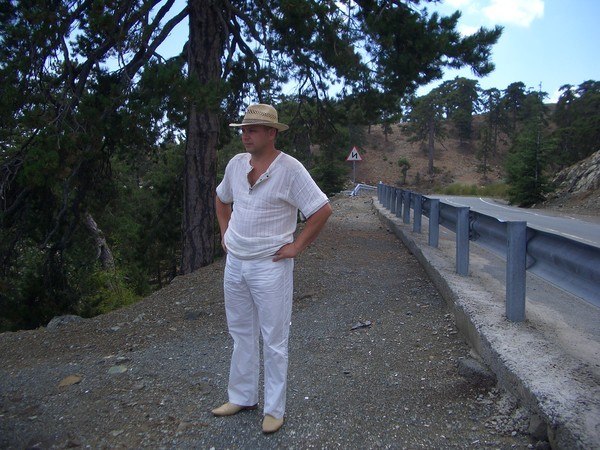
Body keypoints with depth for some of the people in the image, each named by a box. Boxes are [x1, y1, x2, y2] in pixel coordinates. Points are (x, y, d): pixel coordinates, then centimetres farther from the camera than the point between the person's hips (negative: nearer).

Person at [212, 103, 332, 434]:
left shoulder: (289, 169, -15)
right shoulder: (236, 163, 4)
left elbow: (322, 210, -15)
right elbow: (222, 199, 23)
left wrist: (297, 246, -14)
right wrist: (224, 233, 13)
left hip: (270, 267, -6)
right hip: (234, 263, 7)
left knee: (274, 341, 5)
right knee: (241, 334, 18)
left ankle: (274, 409, 21)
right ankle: (241, 397, 35)